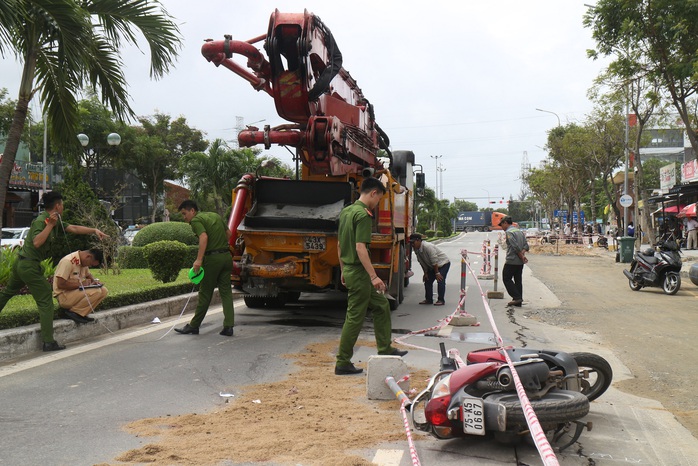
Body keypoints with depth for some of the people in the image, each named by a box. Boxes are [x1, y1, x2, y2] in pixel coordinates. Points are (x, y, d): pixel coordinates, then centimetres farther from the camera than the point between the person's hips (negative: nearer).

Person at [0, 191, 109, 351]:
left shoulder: (54, 221, 9)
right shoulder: (41, 221, -16)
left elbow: (74, 228, 12)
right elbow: (37, 242, -30)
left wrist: (94, 230, 6)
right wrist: (50, 225, -27)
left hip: (21, 264, 10)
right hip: (30, 265, -10)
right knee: (46, 302, -5)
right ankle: (49, 342, -3)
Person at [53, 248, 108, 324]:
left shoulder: (83, 262, 6)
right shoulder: (68, 261, -21)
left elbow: (88, 275, 25)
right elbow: (60, 284, -25)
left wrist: (94, 280, 2)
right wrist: (80, 283, -19)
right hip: (64, 295, -9)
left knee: (103, 291, -7)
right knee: (96, 292, -26)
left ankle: (81, 313, -8)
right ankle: (72, 311, -13)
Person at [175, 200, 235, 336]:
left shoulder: (196, 220, -6)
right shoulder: (215, 215, 17)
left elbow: (204, 237, -23)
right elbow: (228, 233, 23)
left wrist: (199, 259, -28)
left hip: (212, 258, -7)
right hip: (227, 256, 7)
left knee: (205, 293, 3)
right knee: (226, 291, 7)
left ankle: (193, 326, 16)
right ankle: (228, 326, 0)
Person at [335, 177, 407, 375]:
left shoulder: (346, 211, 12)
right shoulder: (363, 215, -17)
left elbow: (339, 244, 18)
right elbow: (360, 247, -24)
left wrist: (343, 270, 24)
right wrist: (374, 276, -23)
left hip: (349, 270, 10)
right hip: (359, 272, -10)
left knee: (381, 306, 19)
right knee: (355, 317, -2)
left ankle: (385, 350, 28)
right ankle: (342, 364, 4)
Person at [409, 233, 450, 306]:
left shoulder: (427, 247, -32)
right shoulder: (417, 250, -5)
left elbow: (434, 261, -29)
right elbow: (423, 263, 5)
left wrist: (437, 273, -26)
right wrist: (425, 273, 2)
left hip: (443, 263, -9)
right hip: (432, 266, 9)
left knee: (440, 280, -18)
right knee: (427, 280, 4)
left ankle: (441, 300, -10)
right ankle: (428, 299, 12)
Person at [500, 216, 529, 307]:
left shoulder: (508, 232, -11)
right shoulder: (520, 231, 16)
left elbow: (516, 246, -20)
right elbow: (526, 245, 9)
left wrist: (522, 256, -12)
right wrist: (522, 254, -5)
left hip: (511, 261, -8)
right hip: (520, 262, 8)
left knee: (506, 278, 2)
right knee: (518, 280, 10)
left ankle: (517, 297, -7)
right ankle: (518, 302, 11)